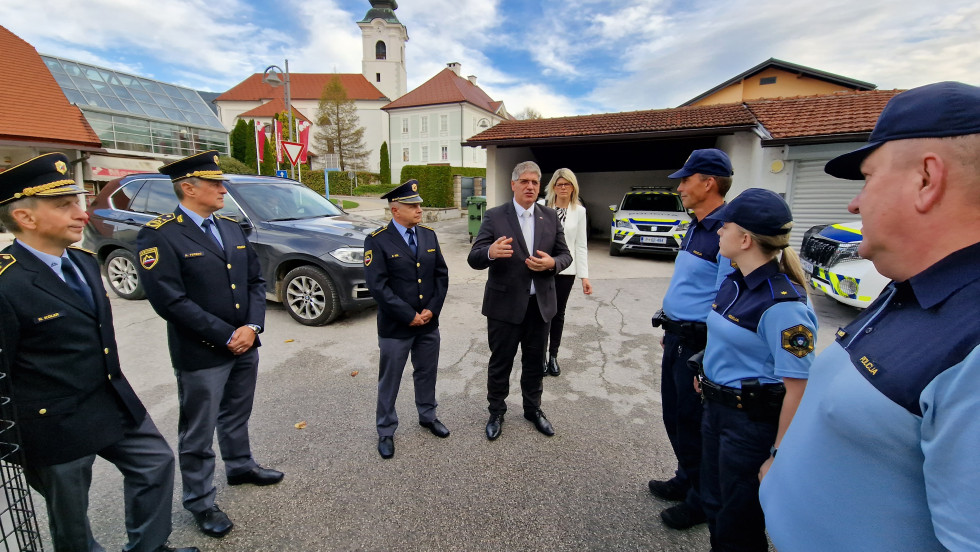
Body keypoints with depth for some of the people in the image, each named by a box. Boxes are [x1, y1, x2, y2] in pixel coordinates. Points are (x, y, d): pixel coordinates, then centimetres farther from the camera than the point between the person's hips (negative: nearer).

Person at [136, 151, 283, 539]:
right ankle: (200, 503, 30)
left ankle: (240, 466, 47)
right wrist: (226, 337, -17)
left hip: (245, 346, 6)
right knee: (198, 433, 11)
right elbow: (170, 301, -20)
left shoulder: (231, 228, 7)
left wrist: (252, 326, -8)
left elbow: (255, 281, 7)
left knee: (236, 416, 25)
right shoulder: (159, 236, -14)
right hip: (200, 355, -6)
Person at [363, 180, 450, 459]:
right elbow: (378, 286, -17)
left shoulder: (429, 235, 4)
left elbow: (441, 274, 4)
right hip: (395, 327, -5)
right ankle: (385, 431, 30)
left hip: (429, 322, 5)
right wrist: (409, 315, -16)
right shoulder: (377, 241, -12)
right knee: (389, 381, 11)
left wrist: (432, 310, -7)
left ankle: (428, 416, 43)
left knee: (427, 373, 20)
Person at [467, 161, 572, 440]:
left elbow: (565, 255, 6)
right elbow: (473, 258, -12)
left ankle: (533, 409, 40)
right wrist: (490, 252, -35)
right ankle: (496, 412, 33)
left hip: (540, 304, 4)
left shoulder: (551, 216, 4)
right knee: (500, 363, 11)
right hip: (505, 305, -3)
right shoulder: (494, 216, -7)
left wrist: (552, 263, -18)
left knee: (535, 362, 18)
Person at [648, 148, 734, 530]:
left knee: (693, 423, 7)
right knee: (674, 415, 21)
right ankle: (686, 480, 42)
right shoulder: (695, 227, 12)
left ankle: (701, 501, 29)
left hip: (699, 344, -9)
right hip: (677, 338, 9)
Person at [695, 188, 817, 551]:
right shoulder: (734, 282, 1)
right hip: (716, 407, 8)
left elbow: (797, 389, -23)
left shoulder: (782, 304, -26)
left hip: (752, 422, -8)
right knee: (713, 503, 25)